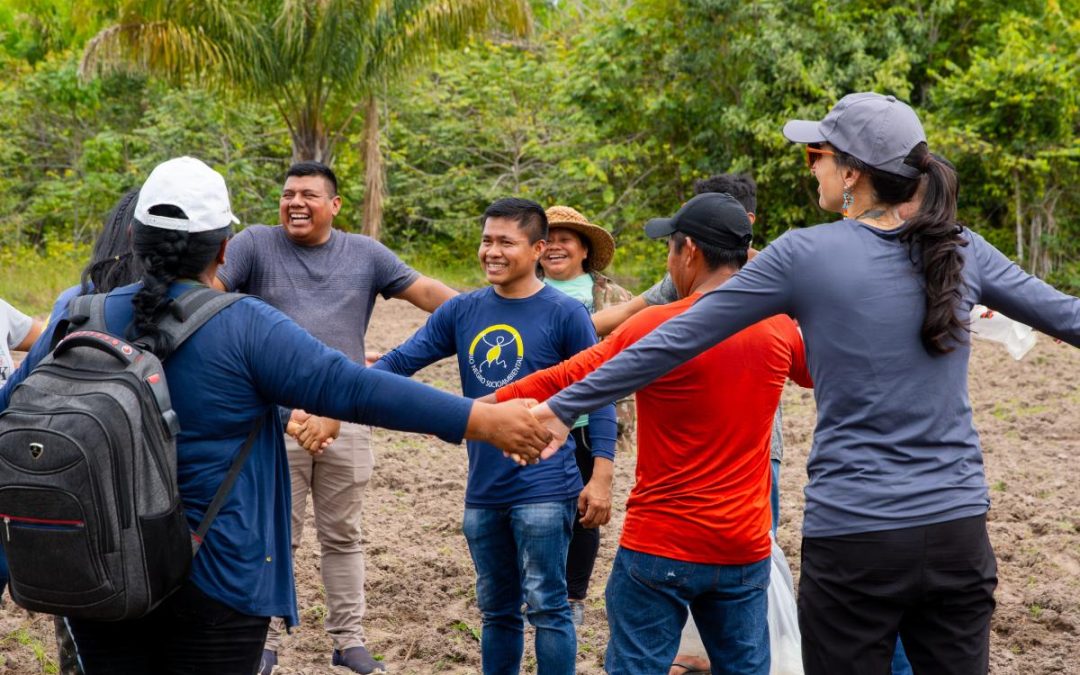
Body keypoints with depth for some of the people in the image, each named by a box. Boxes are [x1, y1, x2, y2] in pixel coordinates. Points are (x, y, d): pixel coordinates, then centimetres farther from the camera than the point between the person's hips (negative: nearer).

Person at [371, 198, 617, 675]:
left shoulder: (564, 313, -6)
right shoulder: (461, 311, 5)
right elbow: (401, 361, 2)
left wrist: (601, 478, -10)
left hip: (543, 490, -4)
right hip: (482, 491, 5)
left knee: (547, 608, 0)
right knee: (496, 610, 16)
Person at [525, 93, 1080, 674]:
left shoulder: (803, 255, -6)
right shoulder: (962, 250, 3)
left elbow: (676, 340, -3)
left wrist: (564, 408, 4)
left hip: (854, 538, -3)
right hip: (957, 531, 3)